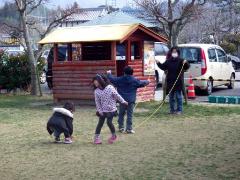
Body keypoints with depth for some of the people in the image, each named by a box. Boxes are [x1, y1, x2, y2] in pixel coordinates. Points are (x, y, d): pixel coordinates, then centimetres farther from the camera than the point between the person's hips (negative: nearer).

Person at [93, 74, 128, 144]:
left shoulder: (110, 87, -13)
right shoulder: (96, 91, -5)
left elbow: (117, 95, -7)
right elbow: (97, 102, -1)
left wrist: (123, 101, -4)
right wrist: (99, 110, -4)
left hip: (111, 109, -3)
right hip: (103, 110, 3)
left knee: (109, 122, -7)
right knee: (100, 123, 5)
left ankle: (114, 135, 17)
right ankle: (96, 137, 12)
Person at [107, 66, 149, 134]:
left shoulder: (120, 80, -1)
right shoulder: (135, 80, -1)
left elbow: (112, 79, 9)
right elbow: (142, 83, 10)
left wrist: (109, 74, 28)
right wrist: (147, 82, 32)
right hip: (131, 100, -1)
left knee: (121, 114, 13)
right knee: (129, 115, 0)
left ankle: (121, 127, 17)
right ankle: (129, 129, -1)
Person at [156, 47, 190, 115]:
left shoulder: (180, 61, -7)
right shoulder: (168, 61, 6)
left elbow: (187, 67, -17)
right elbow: (163, 67, 16)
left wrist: (186, 63, -36)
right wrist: (159, 63, 2)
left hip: (178, 82, -5)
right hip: (170, 82, 5)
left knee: (178, 96, 2)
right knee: (171, 96, 11)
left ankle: (179, 110, 10)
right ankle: (172, 110, 20)